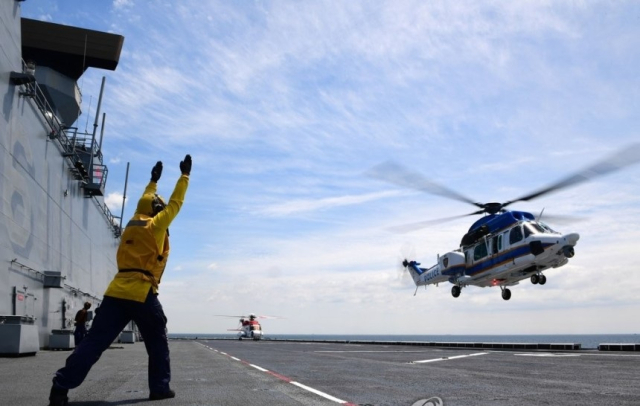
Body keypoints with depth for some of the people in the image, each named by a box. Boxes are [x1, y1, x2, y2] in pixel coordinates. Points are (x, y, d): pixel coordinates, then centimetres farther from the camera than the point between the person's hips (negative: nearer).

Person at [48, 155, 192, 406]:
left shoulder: (132, 223, 17)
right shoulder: (156, 225, 0)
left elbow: (146, 201, 34)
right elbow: (175, 203, 7)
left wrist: (154, 180, 45)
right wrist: (185, 175, 15)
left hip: (116, 292, 6)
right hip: (142, 293, -6)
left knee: (94, 341, 2)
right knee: (157, 342, 11)